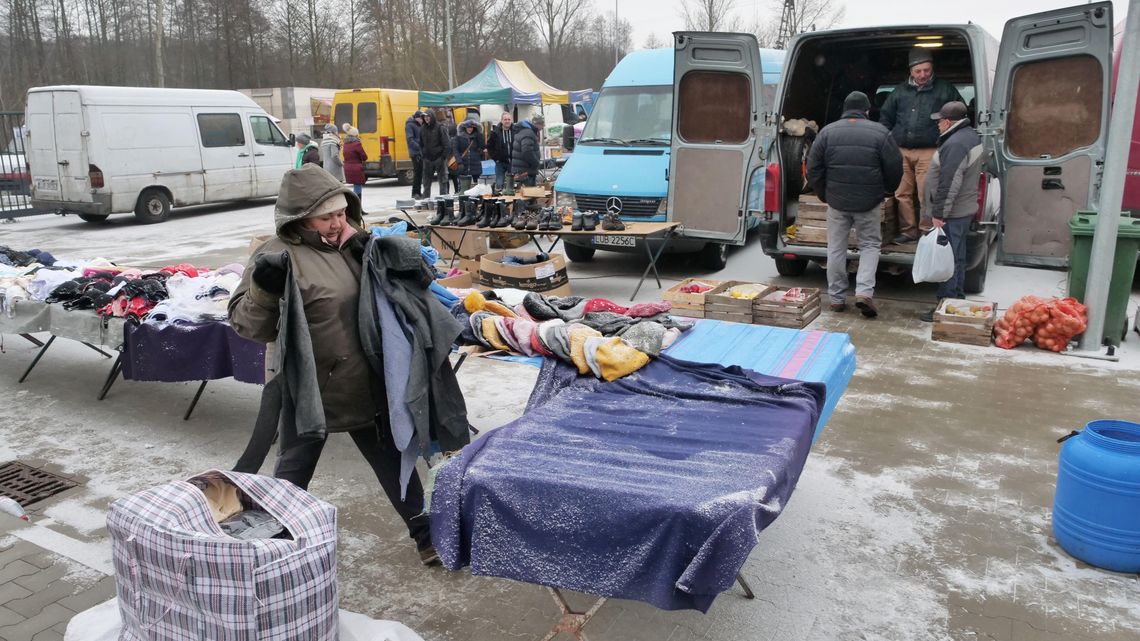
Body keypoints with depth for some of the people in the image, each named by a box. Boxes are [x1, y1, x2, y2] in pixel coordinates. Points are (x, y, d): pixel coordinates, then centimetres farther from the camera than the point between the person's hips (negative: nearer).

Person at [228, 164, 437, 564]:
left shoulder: (349, 239, 2)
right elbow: (246, 325, -14)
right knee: (293, 471, 13)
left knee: (391, 457, 17)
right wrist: (263, 290, -33)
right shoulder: (279, 256, -16)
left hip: (366, 385, 5)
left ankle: (423, 529, 33)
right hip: (309, 389, -5)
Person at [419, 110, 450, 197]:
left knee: (443, 181, 1)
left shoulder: (439, 128, -8)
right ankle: (426, 199, 16)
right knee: (426, 181, 8)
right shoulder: (422, 129, 6)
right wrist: (423, 154, 6)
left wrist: (443, 157, -13)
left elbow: (447, 144, -10)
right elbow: (421, 144, 18)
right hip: (428, 159, 5)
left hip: (439, 158, -5)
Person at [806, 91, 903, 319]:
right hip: (869, 202, -1)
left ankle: (837, 297, 14)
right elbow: (894, 169, -1)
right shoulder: (879, 132, -3)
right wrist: (886, 191, 18)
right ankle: (864, 291, -5)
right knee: (870, 244, 11)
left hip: (837, 201, 1)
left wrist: (824, 195, 14)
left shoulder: (828, 132, 1)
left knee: (836, 247, 10)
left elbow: (813, 169, 2)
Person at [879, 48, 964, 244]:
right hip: (901, 151, 4)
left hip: (928, 152, -4)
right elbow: (885, 117, 22)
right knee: (902, 193, 5)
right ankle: (908, 231, 15)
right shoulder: (900, 91, 14)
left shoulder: (945, 90, 6)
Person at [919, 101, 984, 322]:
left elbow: (949, 185, -25)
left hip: (951, 214, -11)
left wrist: (939, 214, -21)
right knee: (957, 258, 17)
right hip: (964, 210, 11)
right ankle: (957, 300, 26)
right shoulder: (971, 137, 14)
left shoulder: (955, 144, -21)